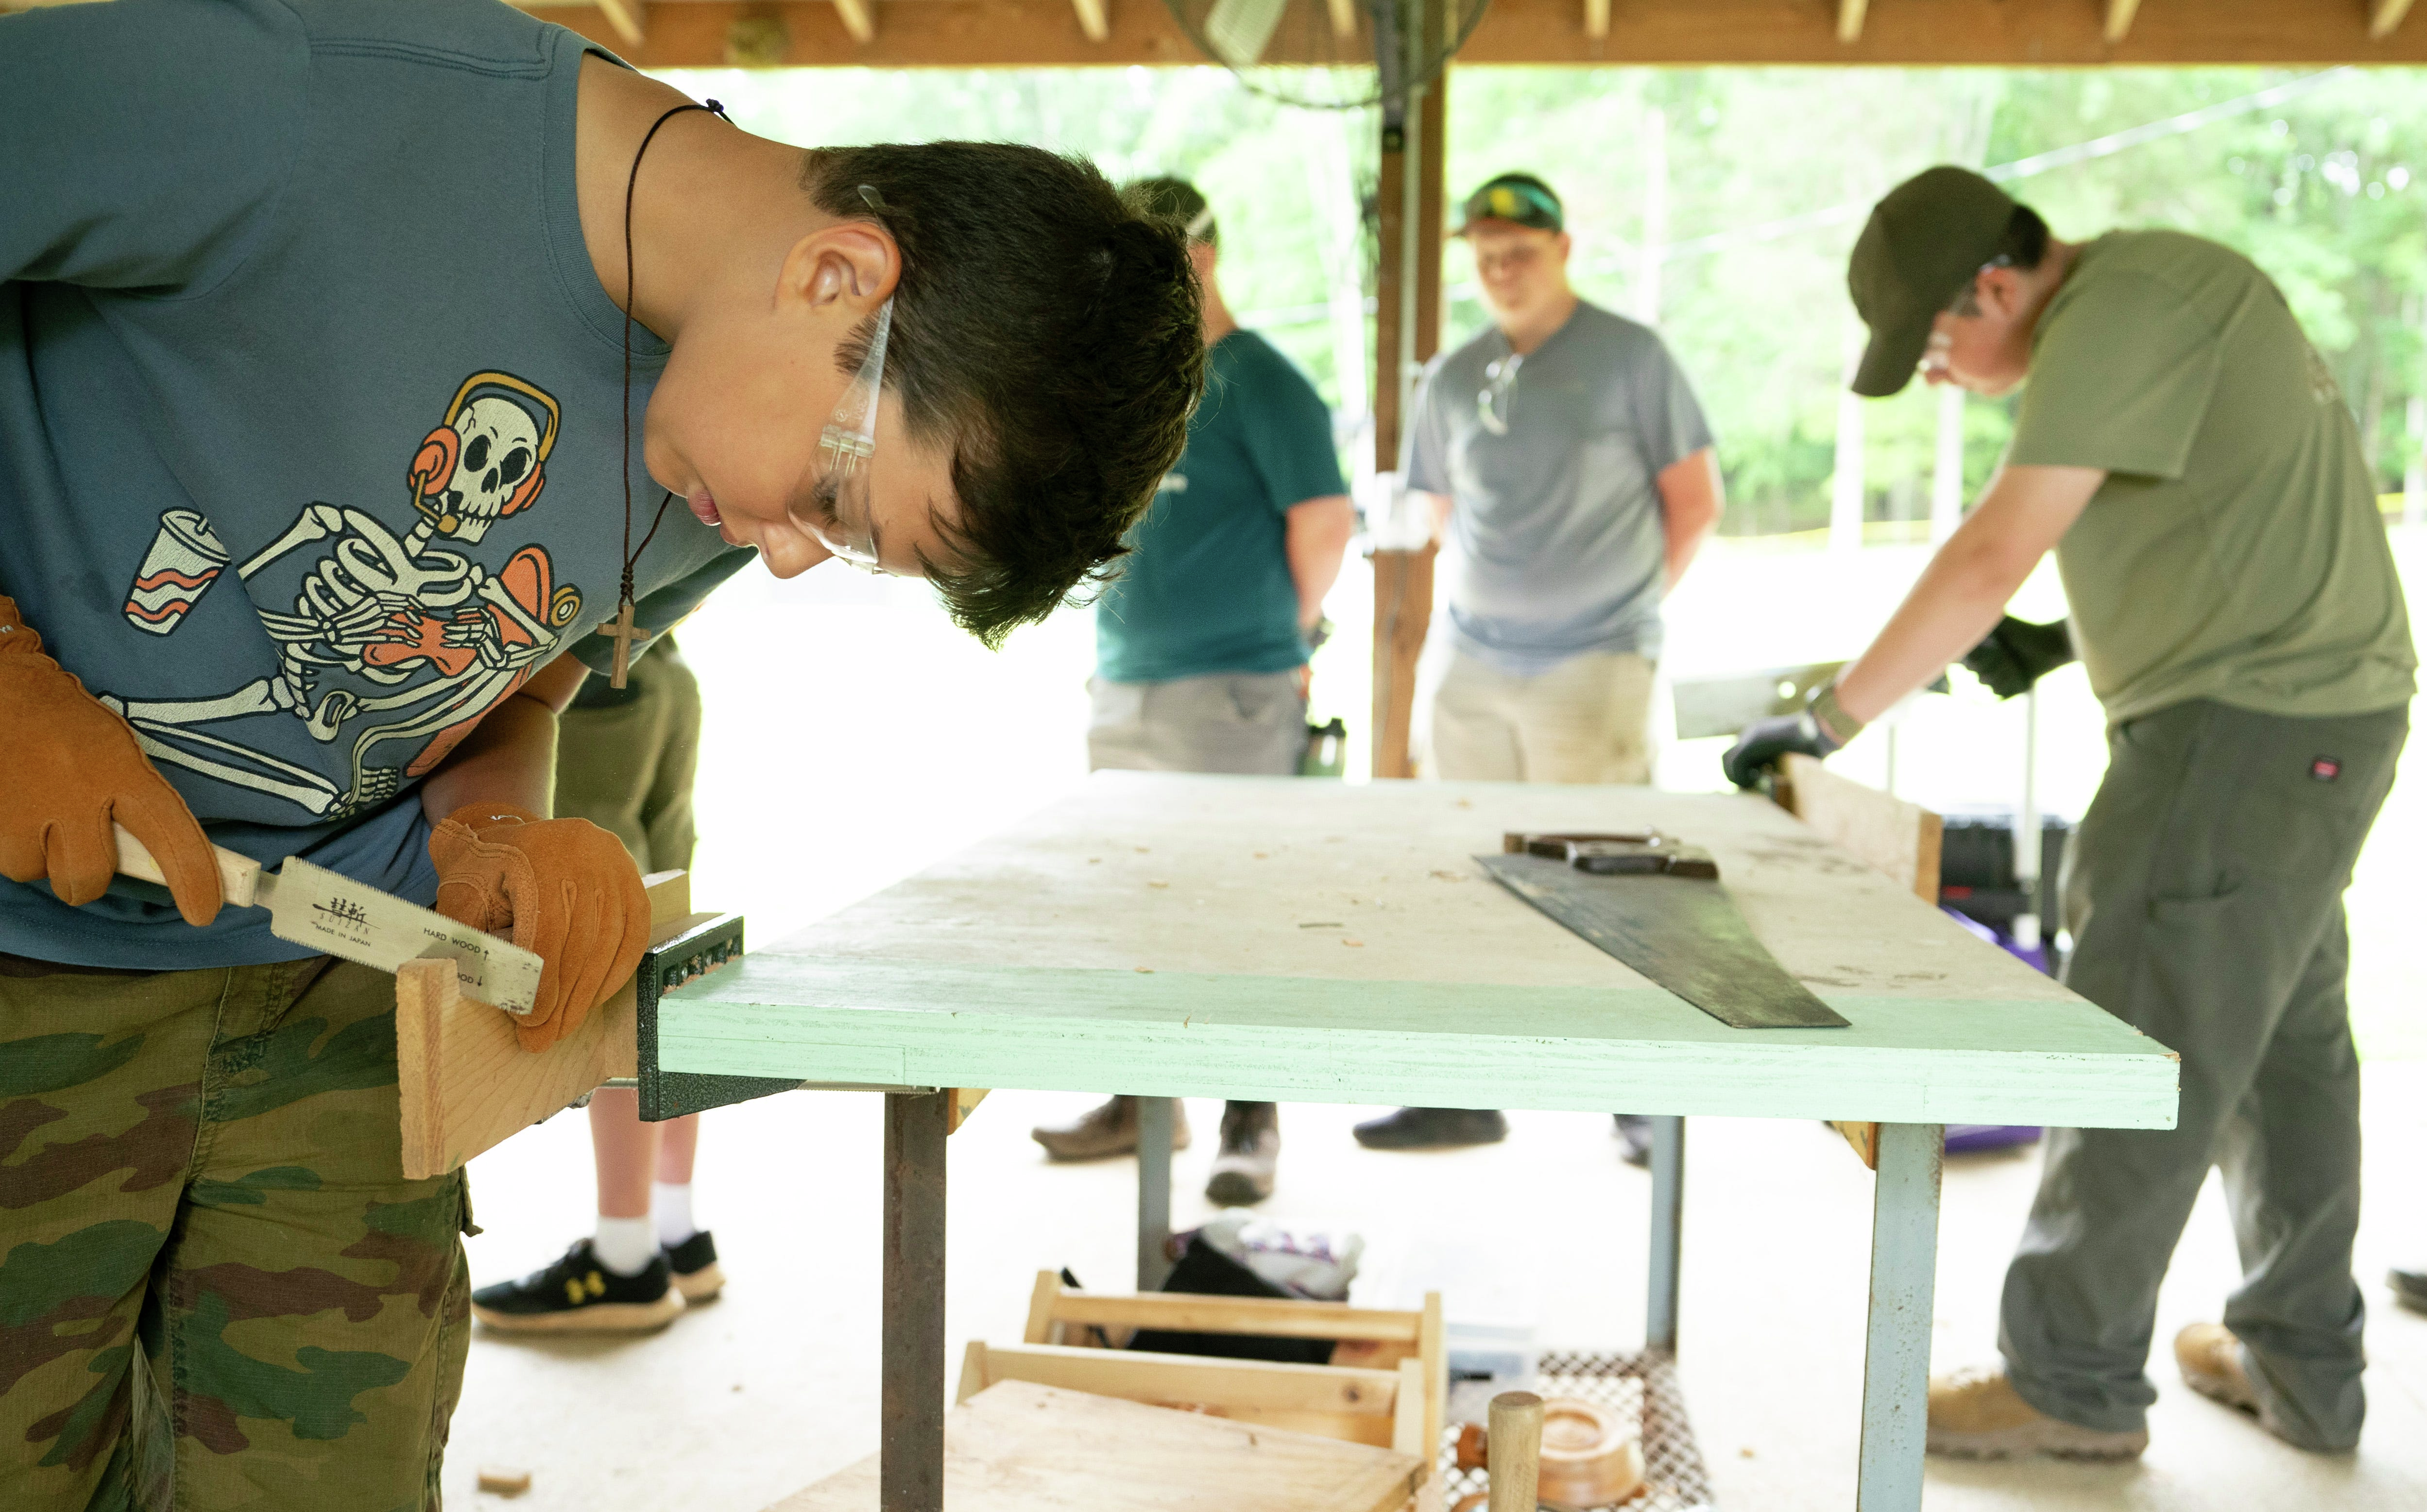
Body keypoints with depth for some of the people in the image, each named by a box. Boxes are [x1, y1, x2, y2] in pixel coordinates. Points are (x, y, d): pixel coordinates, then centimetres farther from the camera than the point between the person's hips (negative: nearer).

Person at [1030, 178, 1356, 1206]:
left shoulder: (1255, 381, -7)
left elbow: (1325, 518, -11)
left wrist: (1282, 633, -1)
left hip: (1226, 698, -8)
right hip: (1121, 692, 8)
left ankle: (1251, 1128, 5)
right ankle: (1147, 1100, 24)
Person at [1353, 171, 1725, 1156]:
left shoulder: (1628, 357, -1)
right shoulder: (1453, 380, 11)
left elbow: (1695, 497, 2)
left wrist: (1626, 598, 4)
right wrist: (1501, 589, 12)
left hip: (1592, 669, -5)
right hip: (1475, 666, 5)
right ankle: (1466, 1094, 17)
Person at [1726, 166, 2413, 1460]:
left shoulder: (2124, 311, -19)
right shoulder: (2143, 293, 13)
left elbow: (1992, 554, -26)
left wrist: (1832, 716, -21)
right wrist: (2067, 643, 10)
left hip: (2252, 720, -11)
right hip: (2314, 710, 11)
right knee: (2283, 1044, 16)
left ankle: (2073, 1385, 9)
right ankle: (2304, 1367, 29)